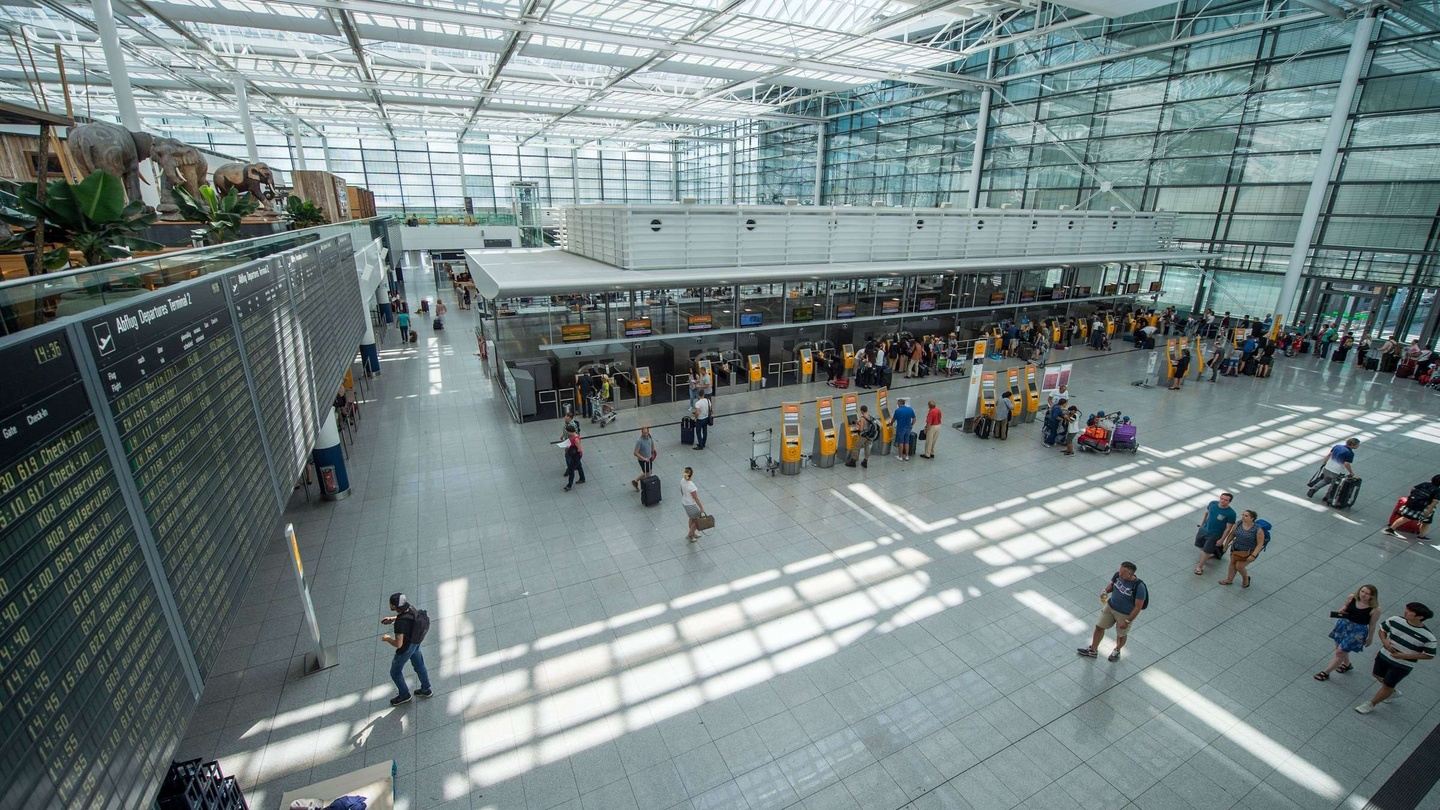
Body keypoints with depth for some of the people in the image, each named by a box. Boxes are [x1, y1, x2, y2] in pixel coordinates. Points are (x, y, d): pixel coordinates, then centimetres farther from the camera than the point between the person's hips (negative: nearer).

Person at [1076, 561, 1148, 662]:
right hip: (1110, 606, 5)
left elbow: (1138, 607, -23)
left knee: (1121, 635, 19)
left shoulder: (1139, 587, -31)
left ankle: (1117, 650, 50)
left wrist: (1127, 621, -19)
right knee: (1099, 627, 12)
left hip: (1126, 614, -5)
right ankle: (1092, 651, 31)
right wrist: (1105, 591, -16)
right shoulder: (1117, 575, -16)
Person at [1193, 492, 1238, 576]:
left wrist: (1222, 539, -12)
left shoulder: (1231, 513, -24)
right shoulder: (1213, 503, -11)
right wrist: (1201, 523, 8)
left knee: (1207, 551, 5)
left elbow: (1228, 528, -16)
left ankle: (1200, 566, 24)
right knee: (1200, 545, 22)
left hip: (1215, 534, -5)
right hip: (1204, 529, 5)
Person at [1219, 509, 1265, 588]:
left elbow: (1260, 544, -19)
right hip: (1236, 549, 5)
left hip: (1248, 552, -5)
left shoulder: (1258, 530, -24)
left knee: (1239, 566, 0)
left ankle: (1246, 578, 33)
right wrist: (1226, 544, 9)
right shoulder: (1238, 524, -12)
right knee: (1232, 563, 16)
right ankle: (1229, 579, 35)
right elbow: (1232, 534, 5)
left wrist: (1253, 555, -22)